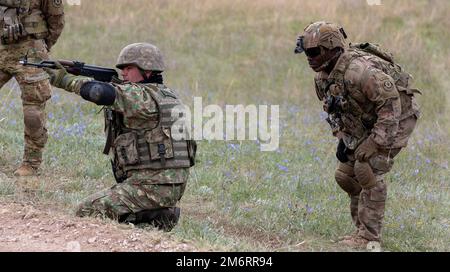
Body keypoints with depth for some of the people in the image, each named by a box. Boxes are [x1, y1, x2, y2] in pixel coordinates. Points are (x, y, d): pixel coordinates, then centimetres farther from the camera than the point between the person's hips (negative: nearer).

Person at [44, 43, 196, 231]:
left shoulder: (145, 96, -14)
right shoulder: (165, 95, 17)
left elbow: (101, 92, -26)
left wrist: (65, 80, -16)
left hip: (153, 185, -10)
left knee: (87, 212, -10)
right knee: (101, 203, 25)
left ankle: (152, 216, -10)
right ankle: (155, 213, 9)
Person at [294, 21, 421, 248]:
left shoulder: (359, 70, -35)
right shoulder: (323, 75, -6)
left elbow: (390, 104, -33)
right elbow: (333, 107, 12)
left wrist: (376, 145, -29)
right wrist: (341, 138, 1)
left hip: (397, 118, -9)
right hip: (365, 123, 9)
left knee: (367, 169, -17)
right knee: (345, 174, 5)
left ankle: (369, 236, -10)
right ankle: (362, 226, 19)